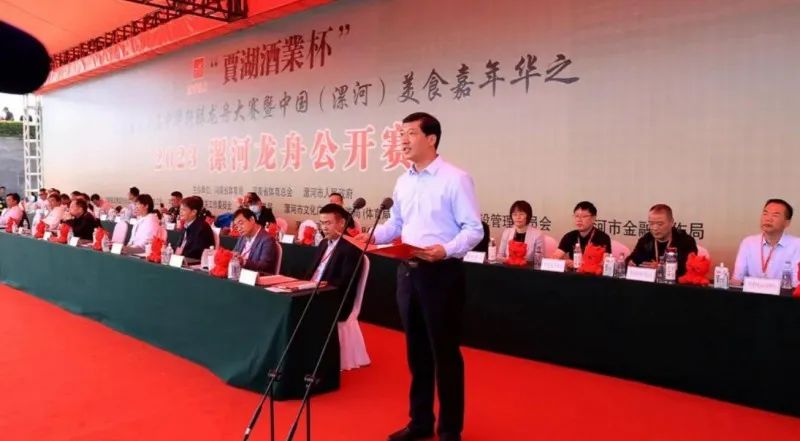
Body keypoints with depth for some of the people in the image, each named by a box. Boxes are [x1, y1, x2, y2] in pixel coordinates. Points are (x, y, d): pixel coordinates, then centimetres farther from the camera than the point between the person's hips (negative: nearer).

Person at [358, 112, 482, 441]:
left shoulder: (456, 179, -11)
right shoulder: (403, 182, 12)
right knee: (416, 350, 16)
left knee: (445, 352, 3)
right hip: (408, 272, 7)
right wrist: (372, 236, 2)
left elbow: (474, 229, -13)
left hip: (441, 273, -7)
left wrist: (447, 250, -29)